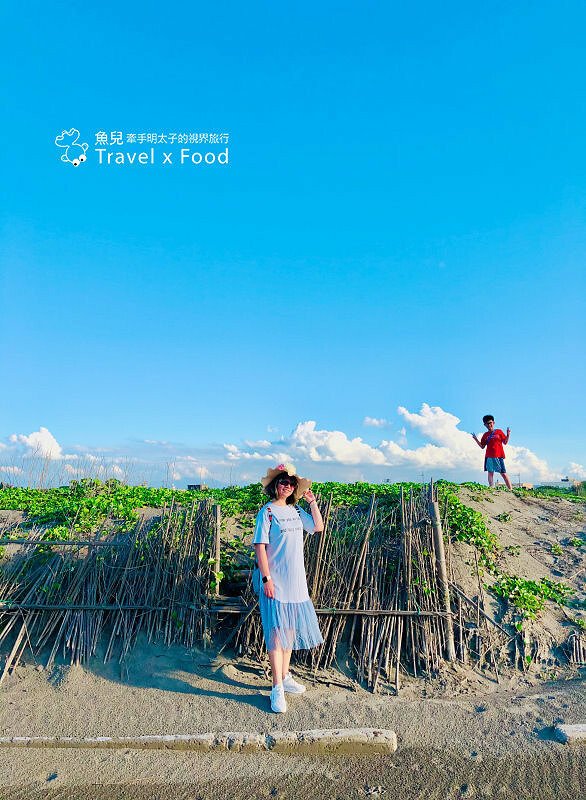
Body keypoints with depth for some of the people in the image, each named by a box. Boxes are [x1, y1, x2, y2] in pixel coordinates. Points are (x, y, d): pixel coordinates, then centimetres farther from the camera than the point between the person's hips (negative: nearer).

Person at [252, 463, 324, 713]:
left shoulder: (295, 510, 7)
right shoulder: (267, 512, -11)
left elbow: (318, 527, 15)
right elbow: (260, 546, -14)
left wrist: (312, 502, 5)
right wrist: (266, 579, -18)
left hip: (296, 581, 7)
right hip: (275, 582, -7)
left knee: (290, 628, 16)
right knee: (276, 631, -3)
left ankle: (285, 677, 32)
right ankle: (277, 689, 8)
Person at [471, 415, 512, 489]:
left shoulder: (499, 431, 7)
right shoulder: (485, 435, 13)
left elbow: (505, 442, 7)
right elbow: (482, 446, 15)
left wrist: (508, 435, -7)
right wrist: (476, 439, 5)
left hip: (499, 456, -2)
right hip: (489, 456, 3)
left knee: (503, 473, -2)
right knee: (490, 472, -3)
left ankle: (510, 489, 3)